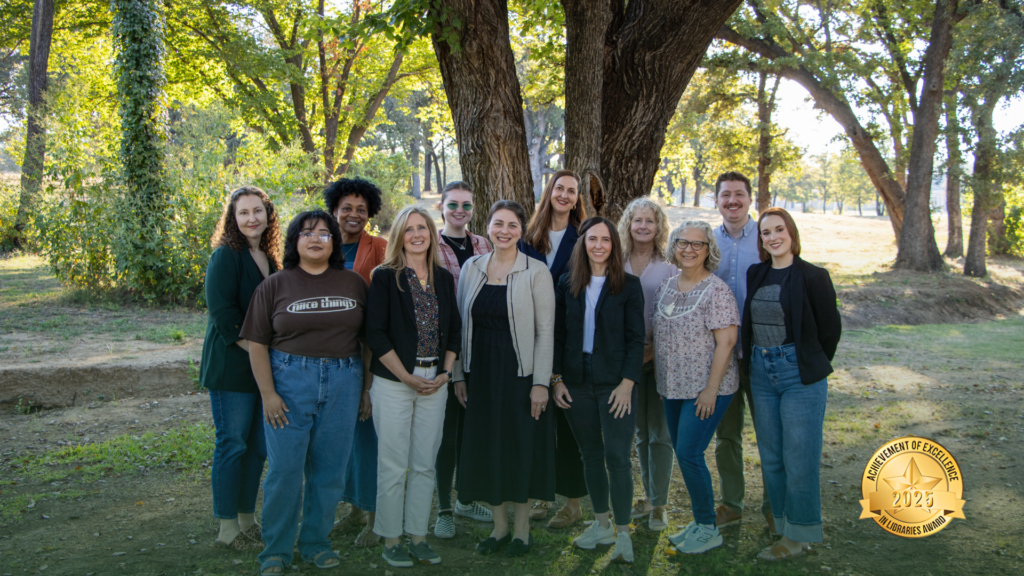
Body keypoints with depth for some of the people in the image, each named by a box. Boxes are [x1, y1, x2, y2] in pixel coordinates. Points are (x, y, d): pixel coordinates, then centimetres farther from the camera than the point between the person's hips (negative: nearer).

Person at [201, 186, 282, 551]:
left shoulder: (270, 258, 14)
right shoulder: (225, 256, -9)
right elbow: (222, 312, -17)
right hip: (232, 368, -7)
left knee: (258, 445, 11)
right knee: (232, 445, -1)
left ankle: (247, 519, 24)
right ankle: (228, 527, 11)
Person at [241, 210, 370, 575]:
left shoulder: (353, 283, 7)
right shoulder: (275, 285, 2)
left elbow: (368, 337, 10)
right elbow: (257, 343, 0)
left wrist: (367, 387, 6)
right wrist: (267, 393, -8)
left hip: (343, 381, 2)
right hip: (290, 380, -2)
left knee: (329, 468, 8)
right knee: (284, 469, -1)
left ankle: (315, 542, 25)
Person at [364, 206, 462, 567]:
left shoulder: (444, 279, 10)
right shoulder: (385, 277, -4)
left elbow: (454, 330, 14)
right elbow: (375, 333, -9)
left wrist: (445, 373, 0)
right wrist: (407, 377, -11)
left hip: (435, 384, 4)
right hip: (393, 383, -4)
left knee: (425, 465, 9)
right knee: (393, 465, 1)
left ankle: (418, 537, 21)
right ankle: (390, 540, 15)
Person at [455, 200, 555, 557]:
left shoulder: (535, 272, -5)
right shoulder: (472, 268, 6)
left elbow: (545, 331, -7)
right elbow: (462, 324, 9)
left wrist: (540, 383, -12)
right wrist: (458, 374, 6)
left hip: (520, 373, -3)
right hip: (480, 373, 4)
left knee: (521, 447, 4)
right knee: (486, 448, 9)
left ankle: (521, 529, 21)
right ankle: (499, 526, 25)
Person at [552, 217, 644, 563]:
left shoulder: (629, 285, -2)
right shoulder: (567, 284, 6)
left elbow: (636, 339, -4)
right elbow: (558, 334, 8)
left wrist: (627, 383, -11)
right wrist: (557, 379, 2)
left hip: (615, 383, -3)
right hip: (577, 383, 3)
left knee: (617, 456, -5)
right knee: (590, 455, 12)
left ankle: (622, 533, 6)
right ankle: (601, 525, 26)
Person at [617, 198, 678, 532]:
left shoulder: (670, 267, -2)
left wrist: (653, 349, -13)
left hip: (660, 357, -3)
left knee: (660, 432, 0)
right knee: (640, 432, 13)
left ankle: (660, 504, 10)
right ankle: (648, 496, 25)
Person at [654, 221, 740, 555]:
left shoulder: (716, 291, -13)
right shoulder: (666, 287, 9)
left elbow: (726, 342, -17)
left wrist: (710, 389, -19)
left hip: (705, 389, -7)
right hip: (673, 388, 7)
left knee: (689, 453, -9)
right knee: (683, 453, 11)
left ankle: (708, 529, 8)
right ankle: (699, 522, 26)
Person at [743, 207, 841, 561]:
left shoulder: (813, 277, -8)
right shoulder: (755, 275, 8)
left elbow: (831, 329, -3)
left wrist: (812, 366, 5)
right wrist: (754, 360, 10)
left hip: (800, 373, -5)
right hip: (761, 372, 6)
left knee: (799, 458, 0)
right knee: (771, 458, 11)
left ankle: (799, 535, 14)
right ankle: (782, 525, 25)